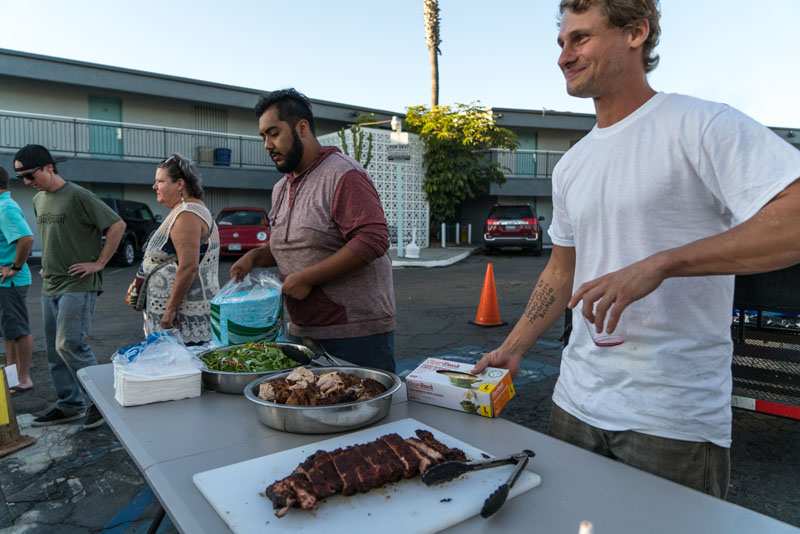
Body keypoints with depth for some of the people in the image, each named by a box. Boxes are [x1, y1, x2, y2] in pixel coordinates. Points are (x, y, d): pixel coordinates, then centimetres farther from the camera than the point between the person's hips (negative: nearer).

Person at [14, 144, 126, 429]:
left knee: (70, 344, -12)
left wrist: (98, 263, -14)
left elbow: (117, 225, -14)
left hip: (78, 285, -8)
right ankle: (69, 405, 22)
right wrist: (47, 265, 13)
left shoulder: (77, 196, -11)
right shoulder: (38, 200, 14)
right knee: (55, 350, 11)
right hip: (49, 285, 8)